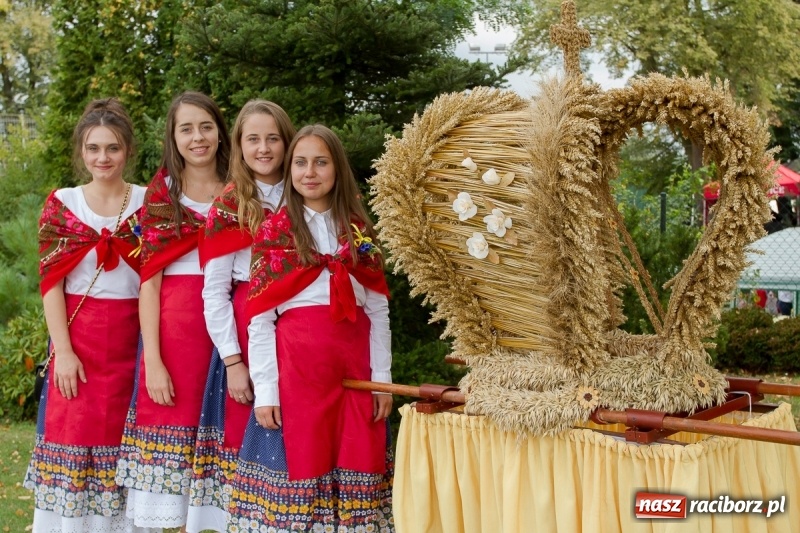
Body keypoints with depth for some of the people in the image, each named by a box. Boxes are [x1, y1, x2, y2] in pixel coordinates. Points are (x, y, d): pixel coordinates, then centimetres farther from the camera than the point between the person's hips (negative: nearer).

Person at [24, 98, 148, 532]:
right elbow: (50, 282, -1)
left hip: (132, 337, 1)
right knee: (73, 431, 0)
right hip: (78, 334, -1)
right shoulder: (62, 204, 2)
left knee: (124, 439, 5)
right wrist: (63, 350, -10)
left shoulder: (148, 204, 4)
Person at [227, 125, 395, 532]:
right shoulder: (274, 231, 3)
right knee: (295, 468, -1)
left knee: (354, 471, 4)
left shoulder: (359, 232, 11)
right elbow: (258, 318, -1)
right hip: (295, 365, -2)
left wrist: (382, 379, 3)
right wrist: (265, 391, -8)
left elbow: (378, 310, 11)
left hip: (352, 368, 3)